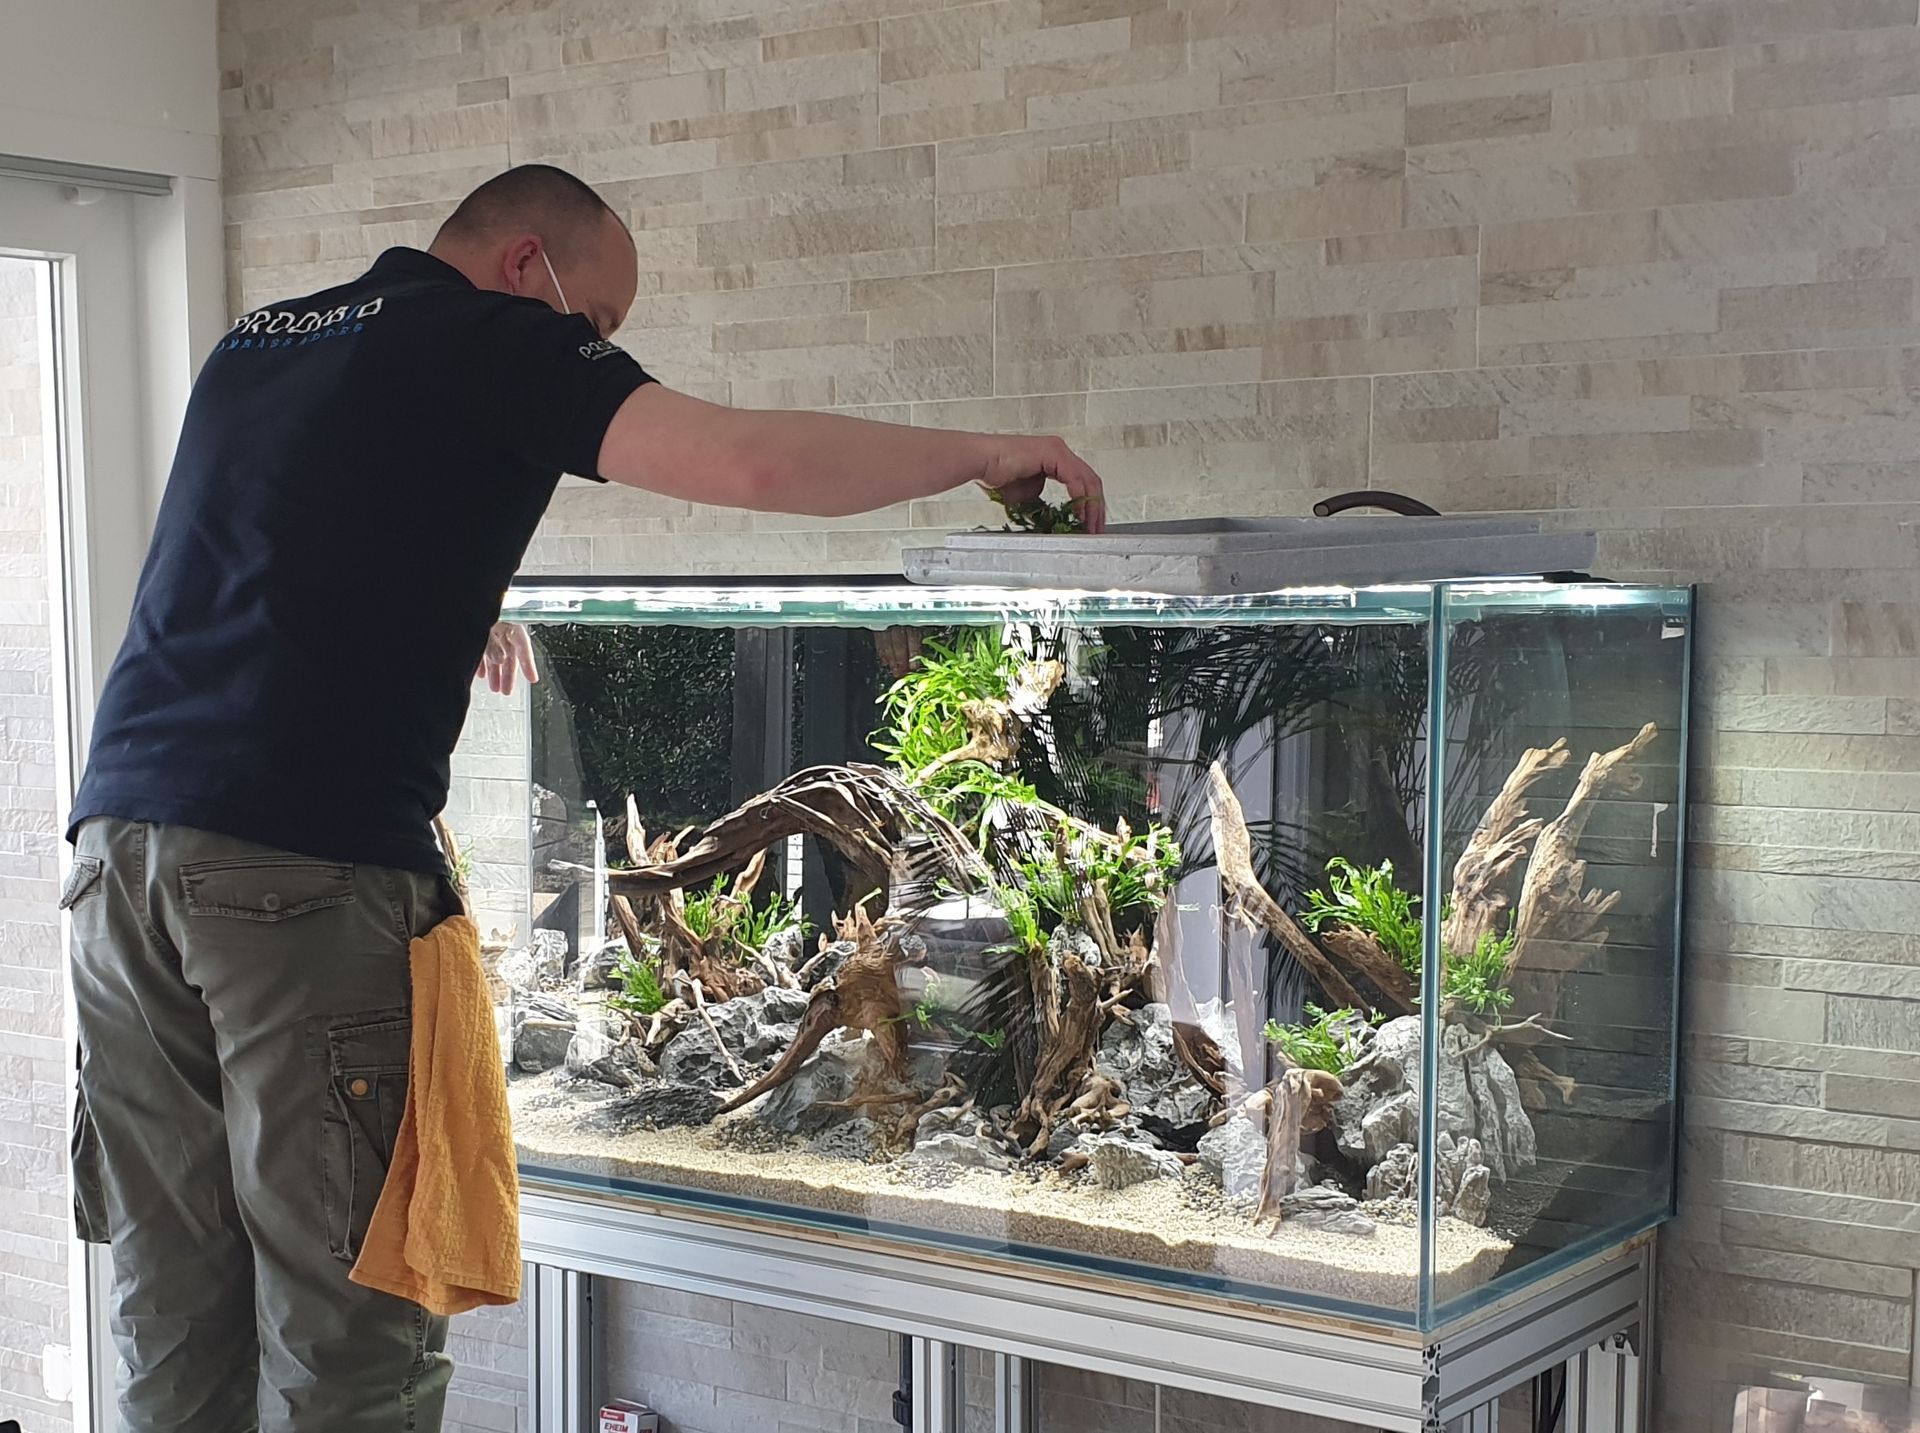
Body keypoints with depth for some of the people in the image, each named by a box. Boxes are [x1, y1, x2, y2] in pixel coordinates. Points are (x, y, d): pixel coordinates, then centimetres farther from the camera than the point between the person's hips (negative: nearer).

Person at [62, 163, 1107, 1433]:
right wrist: (990, 456, 0)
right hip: (312, 855, -7)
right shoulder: (488, 338, 1)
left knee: (172, 1307, 10)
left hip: (119, 826, 8)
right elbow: (749, 462, -10)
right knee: (348, 1322, -3)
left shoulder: (250, 342, 24)